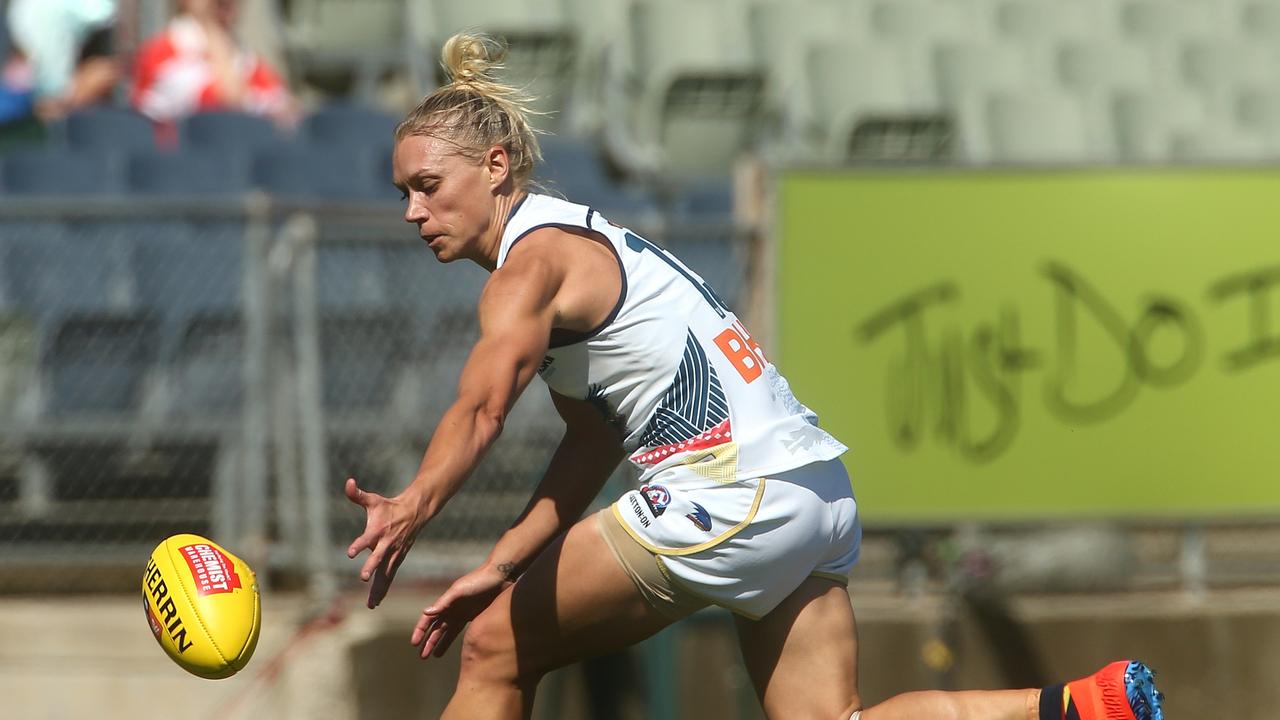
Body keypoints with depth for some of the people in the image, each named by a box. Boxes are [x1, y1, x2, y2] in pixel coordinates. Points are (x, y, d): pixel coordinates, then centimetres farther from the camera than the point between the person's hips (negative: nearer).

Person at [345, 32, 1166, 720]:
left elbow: (481, 407, -28)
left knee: (496, 648, 2)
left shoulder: (535, 257, -8)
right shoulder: (579, 242, 22)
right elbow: (593, 444, 21)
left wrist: (412, 508, -44)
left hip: (733, 495, -10)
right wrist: (500, 566, 17)